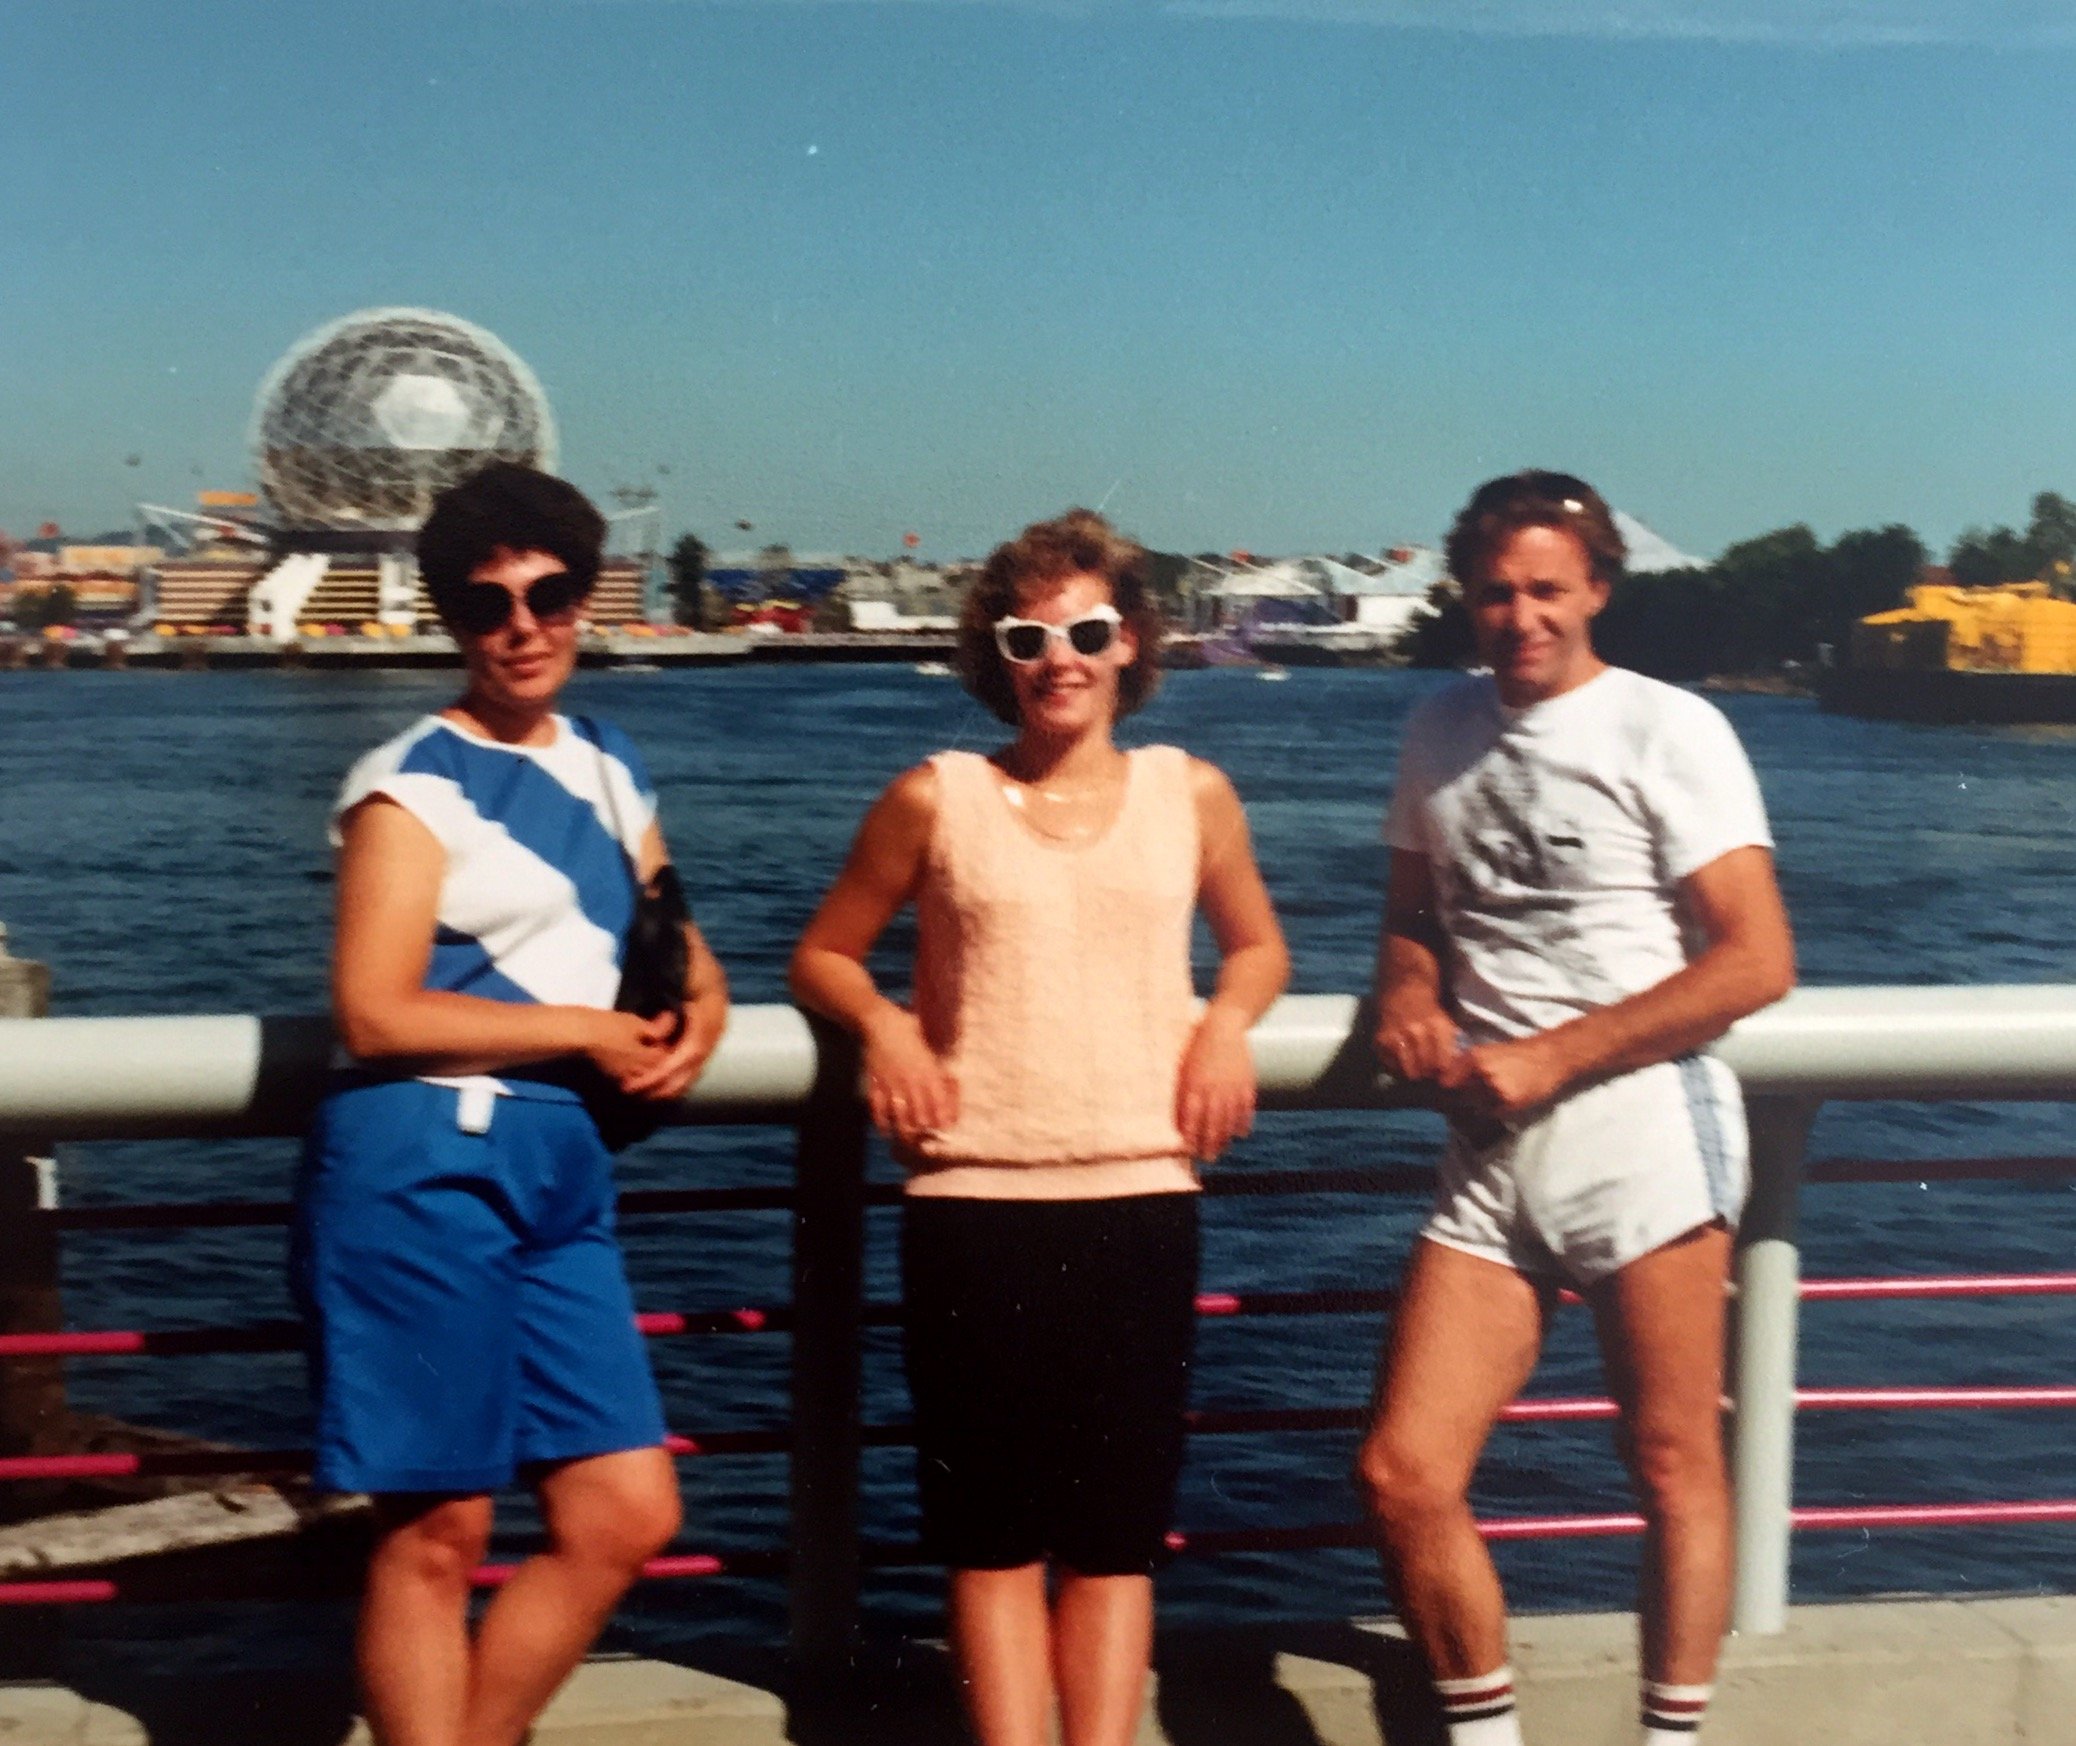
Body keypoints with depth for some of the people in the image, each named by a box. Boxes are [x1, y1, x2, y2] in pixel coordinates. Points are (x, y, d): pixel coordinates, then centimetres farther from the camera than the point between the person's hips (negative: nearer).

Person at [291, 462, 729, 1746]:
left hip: (562, 1168, 7)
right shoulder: (415, 782, -5)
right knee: (437, 1532, 0)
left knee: (628, 1517, 6)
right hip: (427, 1163, -7)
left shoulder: (610, 770, 16)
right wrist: (590, 1032, -8)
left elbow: (682, 950, 25)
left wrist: (700, 1015, 1)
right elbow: (375, 1014, -13)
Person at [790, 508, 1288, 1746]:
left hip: (1142, 1195, 1)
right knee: (995, 1526, 3)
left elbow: (1258, 946, 22)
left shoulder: (1191, 794, 8)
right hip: (973, 1201, -1)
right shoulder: (938, 798, 4)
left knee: (1117, 1527, 5)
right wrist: (884, 1023, -8)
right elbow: (825, 955, 13)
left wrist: (1229, 1020, 0)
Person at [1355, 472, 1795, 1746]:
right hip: (1492, 1153, 5)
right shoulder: (1441, 732, 16)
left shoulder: (1667, 730, -1)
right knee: (1405, 1476, -2)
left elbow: (1758, 962, -7)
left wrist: (1555, 1057, -10)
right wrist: (1409, 994, 1)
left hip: (1642, 1118, -4)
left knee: (1676, 1464, 3)